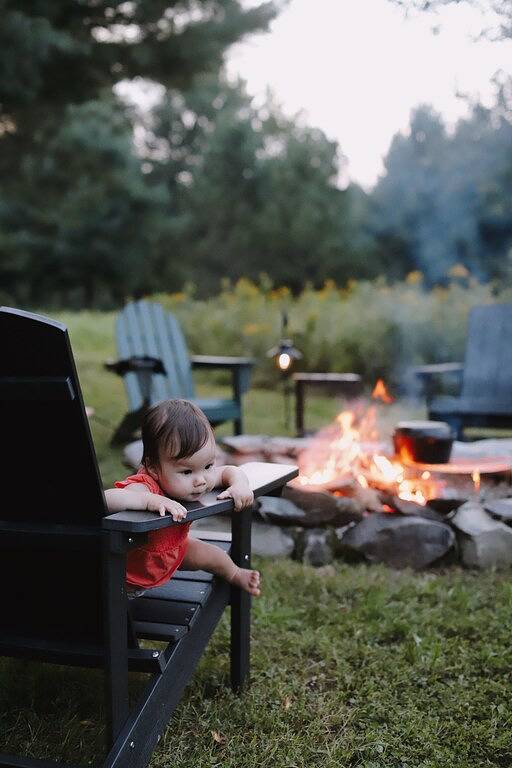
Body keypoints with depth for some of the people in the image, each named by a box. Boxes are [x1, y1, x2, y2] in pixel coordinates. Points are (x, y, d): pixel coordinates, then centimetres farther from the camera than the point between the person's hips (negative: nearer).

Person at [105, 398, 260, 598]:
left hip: (174, 549, 7)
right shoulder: (145, 486, -43)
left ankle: (235, 575, 48)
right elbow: (105, 499, -60)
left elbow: (230, 471, -2)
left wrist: (240, 485, -24)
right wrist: (150, 500, -69)